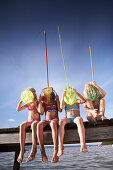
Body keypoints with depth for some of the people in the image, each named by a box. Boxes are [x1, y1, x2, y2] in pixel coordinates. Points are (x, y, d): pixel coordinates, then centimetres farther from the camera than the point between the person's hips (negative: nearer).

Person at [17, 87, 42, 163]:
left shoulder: (38, 103, 5)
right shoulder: (28, 104, 18)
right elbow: (18, 109, 9)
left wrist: (35, 104, -14)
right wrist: (21, 100, -2)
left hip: (37, 121, -3)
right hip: (29, 121, 4)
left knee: (33, 125, -42)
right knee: (22, 125, -33)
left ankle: (34, 149, -45)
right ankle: (22, 149, -38)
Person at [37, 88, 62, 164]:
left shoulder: (55, 102, 21)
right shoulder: (44, 103, 25)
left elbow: (60, 110, 2)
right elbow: (41, 111, 6)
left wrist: (57, 100, -1)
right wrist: (40, 101, 6)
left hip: (55, 119, -1)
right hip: (46, 120, 2)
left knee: (53, 123, -43)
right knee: (39, 125, -38)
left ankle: (55, 152, -53)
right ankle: (43, 152, -42)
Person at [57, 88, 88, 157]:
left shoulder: (77, 101, 16)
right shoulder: (65, 103, 18)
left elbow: (83, 100, -7)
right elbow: (61, 107, -6)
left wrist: (76, 92, -16)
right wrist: (63, 96, -12)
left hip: (76, 118, -1)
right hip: (68, 119, 1)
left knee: (79, 119, -41)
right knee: (61, 121, -37)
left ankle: (83, 145, -55)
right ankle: (60, 146, -47)